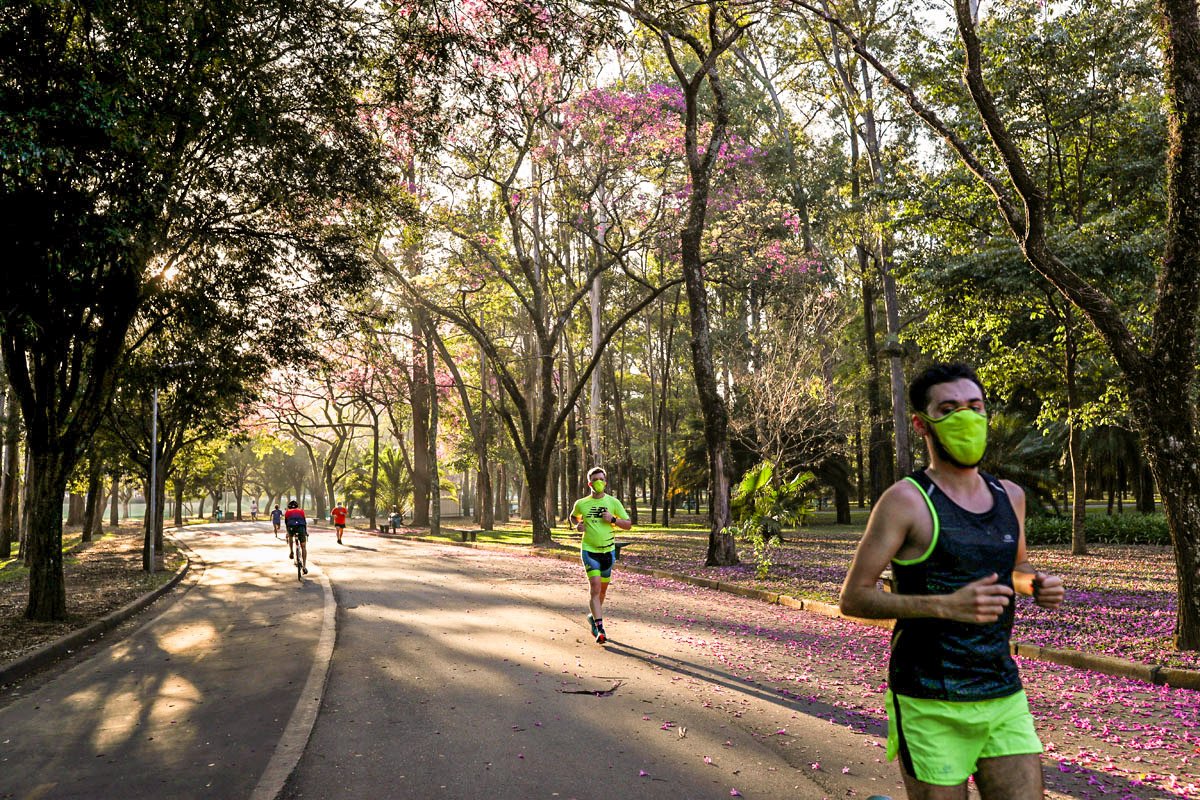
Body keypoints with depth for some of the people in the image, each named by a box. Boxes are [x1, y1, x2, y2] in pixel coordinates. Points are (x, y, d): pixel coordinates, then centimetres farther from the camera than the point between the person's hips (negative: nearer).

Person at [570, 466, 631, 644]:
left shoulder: (613, 502, 0)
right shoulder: (581, 504, 0)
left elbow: (628, 524, 3)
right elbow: (574, 516, 22)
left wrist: (613, 519, -14)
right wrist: (577, 525, 0)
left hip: (608, 551, 2)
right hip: (589, 550, -2)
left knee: (602, 590, 14)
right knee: (595, 588, -15)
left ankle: (594, 616, 40)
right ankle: (600, 628, -15)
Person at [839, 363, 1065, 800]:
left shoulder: (1009, 496, 8)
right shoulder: (907, 500, -11)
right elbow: (853, 598, -13)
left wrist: (1034, 583, 3)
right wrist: (946, 605, -23)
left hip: (1005, 697, 6)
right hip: (932, 708, -6)